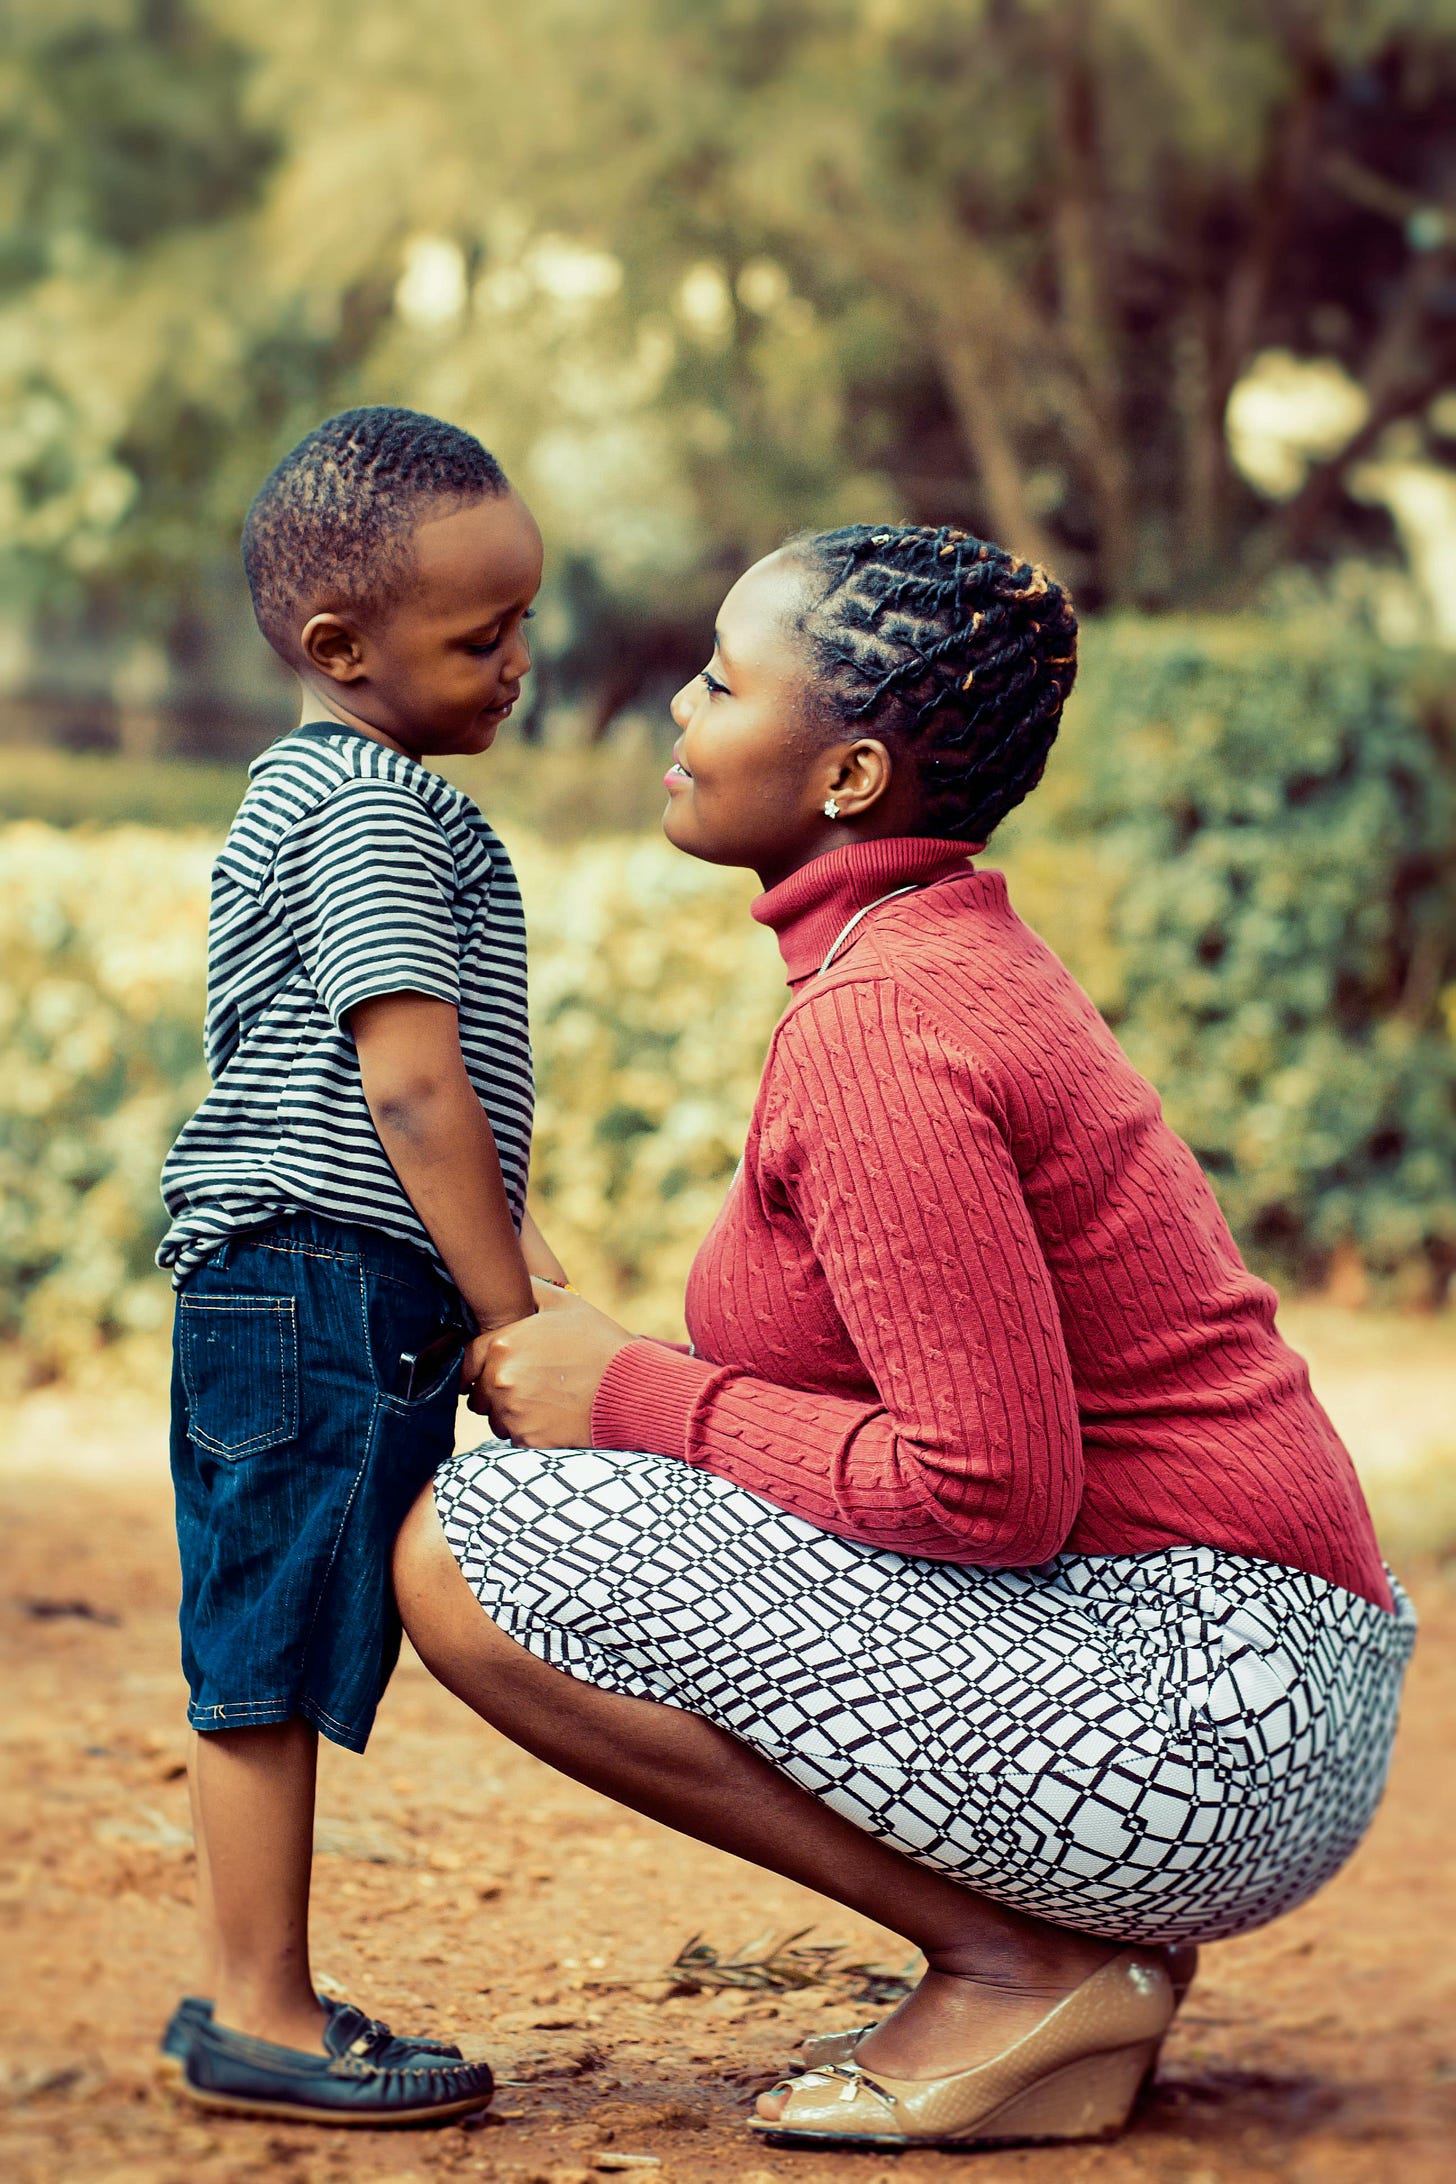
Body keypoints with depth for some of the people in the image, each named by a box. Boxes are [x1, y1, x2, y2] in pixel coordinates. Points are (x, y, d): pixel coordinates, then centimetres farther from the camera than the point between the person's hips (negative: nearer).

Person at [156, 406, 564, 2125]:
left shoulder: (309, 797, 20)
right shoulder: (378, 806, -12)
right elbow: (412, 1090, -18)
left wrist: (507, 1265, 22)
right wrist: (510, 1314, -13)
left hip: (279, 1291, 10)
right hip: (329, 1285, -10)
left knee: (272, 1660, 12)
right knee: (271, 1657, -5)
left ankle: (248, 2000, 19)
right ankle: (259, 2014, 1)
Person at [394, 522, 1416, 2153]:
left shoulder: (877, 1029, -17)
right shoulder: (963, 956, 14)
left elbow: (994, 1489, -23)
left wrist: (637, 1397, -11)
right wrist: (619, 1376, 7)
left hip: (1196, 1722, -10)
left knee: (466, 1544, -14)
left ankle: (1025, 1971, -7)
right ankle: (1086, 1957, 12)